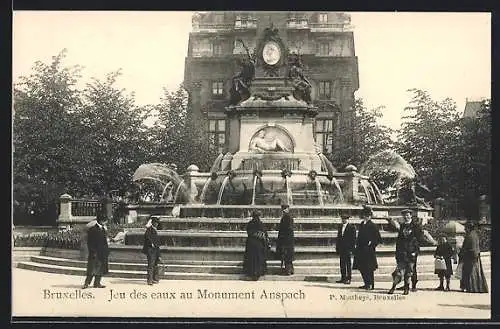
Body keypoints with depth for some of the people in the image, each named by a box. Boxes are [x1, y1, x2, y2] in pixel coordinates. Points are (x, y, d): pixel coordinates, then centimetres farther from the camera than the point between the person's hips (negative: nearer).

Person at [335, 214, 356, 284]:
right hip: (341, 249, 6)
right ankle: (343, 278, 13)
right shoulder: (340, 226, 15)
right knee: (342, 264, 8)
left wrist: (351, 248, -13)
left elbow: (353, 239, -8)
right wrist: (337, 247, 11)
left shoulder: (351, 227, -6)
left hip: (348, 249, -6)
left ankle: (348, 279, 1)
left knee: (348, 264, -2)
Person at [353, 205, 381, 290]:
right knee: (362, 268, 10)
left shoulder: (372, 225, -8)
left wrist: (372, 244, -9)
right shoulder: (362, 224, 13)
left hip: (368, 250, -7)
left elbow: (378, 238, -6)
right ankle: (367, 284, 20)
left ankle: (370, 285, 1)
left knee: (368, 269, -5)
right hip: (361, 250, 7)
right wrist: (357, 245, 13)